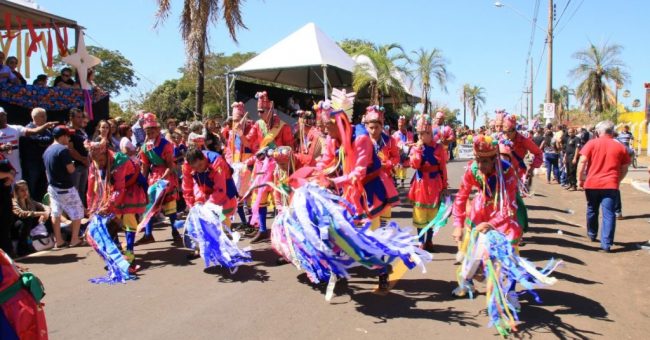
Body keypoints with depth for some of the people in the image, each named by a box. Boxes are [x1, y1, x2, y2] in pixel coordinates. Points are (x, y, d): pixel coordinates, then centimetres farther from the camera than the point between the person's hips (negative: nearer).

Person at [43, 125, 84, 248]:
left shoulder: (47, 150, 8)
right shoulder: (63, 150, -20)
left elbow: (47, 170, 15)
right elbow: (71, 169, -21)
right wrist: (72, 164, 0)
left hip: (52, 187, 9)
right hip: (65, 188, -9)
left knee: (56, 214, 12)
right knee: (77, 212, 5)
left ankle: (59, 241, 17)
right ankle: (75, 240, 8)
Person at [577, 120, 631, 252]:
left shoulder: (592, 143, 0)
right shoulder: (620, 147, 6)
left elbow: (582, 162, -7)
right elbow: (624, 169, 12)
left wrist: (580, 179, 3)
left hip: (592, 183, 0)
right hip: (611, 185, 0)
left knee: (592, 211, 19)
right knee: (608, 214, -1)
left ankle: (592, 234, 37)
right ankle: (606, 244, -7)